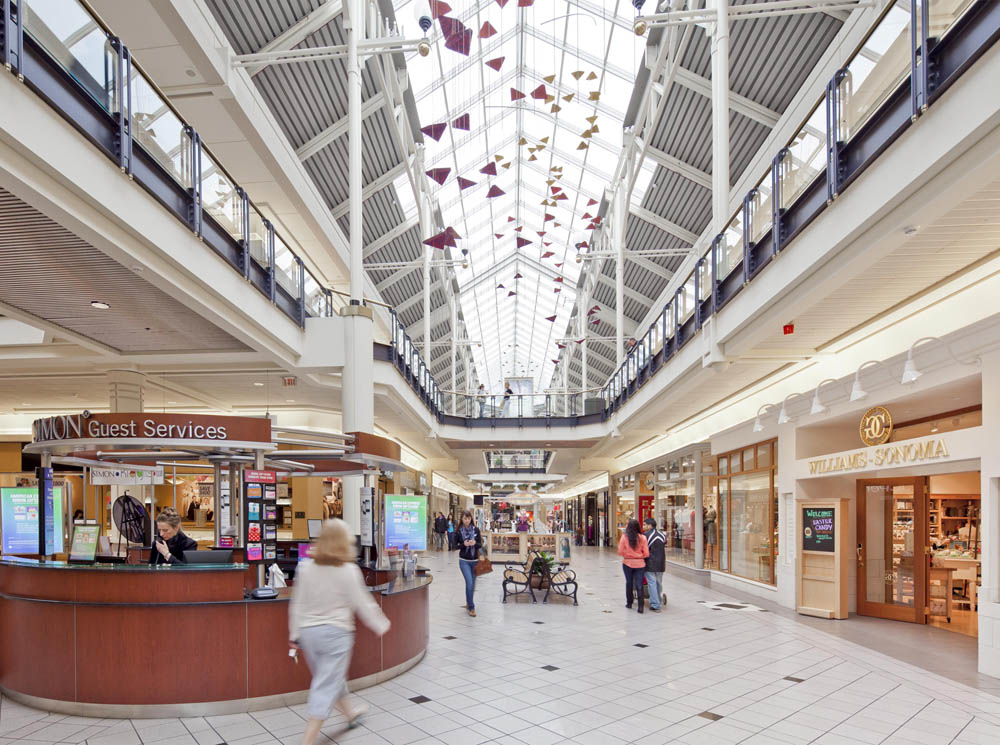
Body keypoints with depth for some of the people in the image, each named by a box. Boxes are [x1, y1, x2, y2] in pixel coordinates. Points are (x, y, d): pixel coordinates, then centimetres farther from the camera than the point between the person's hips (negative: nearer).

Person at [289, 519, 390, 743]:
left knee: (332, 678, 24)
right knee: (326, 688, 2)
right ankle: (307, 741, -1)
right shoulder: (348, 571, -13)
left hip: (309, 632, 6)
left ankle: (350, 713, 46)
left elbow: (297, 605, 3)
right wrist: (381, 625, 10)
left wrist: (295, 635, 13)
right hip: (336, 632, -5)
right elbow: (363, 604, -5)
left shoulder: (305, 568, -3)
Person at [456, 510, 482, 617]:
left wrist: (475, 543, -21)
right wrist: (464, 544, -21)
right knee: (469, 583, -13)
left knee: (472, 584, 10)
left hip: (475, 560, 2)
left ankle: (469, 602, 33)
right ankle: (471, 607, -5)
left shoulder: (476, 530, 0)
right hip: (464, 561, -2)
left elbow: (480, 545, 1)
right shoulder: (459, 531, -4)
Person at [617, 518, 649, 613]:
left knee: (629, 583, 17)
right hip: (640, 564, 0)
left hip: (627, 563, 0)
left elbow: (620, 552, -7)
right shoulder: (642, 538, -10)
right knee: (639, 585, 3)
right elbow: (646, 554, -7)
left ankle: (629, 603, 26)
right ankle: (640, 606, -4)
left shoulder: (624, 537, -11)